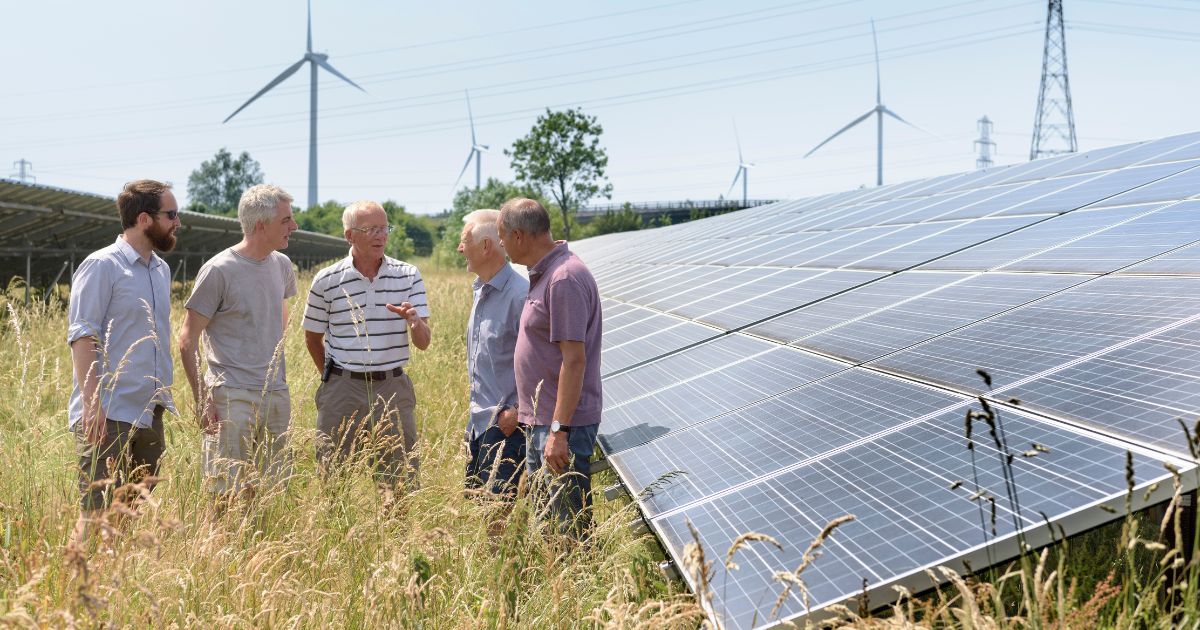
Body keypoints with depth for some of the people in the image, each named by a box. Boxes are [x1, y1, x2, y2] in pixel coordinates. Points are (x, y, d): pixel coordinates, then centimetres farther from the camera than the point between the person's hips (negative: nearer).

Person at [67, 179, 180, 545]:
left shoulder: (161, 270, 15)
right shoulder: (101, 266, -8)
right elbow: (81, 337, -14)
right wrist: (92, 405, -21)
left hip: (150, 414, 8)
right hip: (109, 416, -8)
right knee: (97, 515, -7)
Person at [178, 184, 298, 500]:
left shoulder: (282, 265, 8)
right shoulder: (219, 270, -11)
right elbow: (187, 341, -8)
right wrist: (201, 401, -13)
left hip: (277, 396, 6)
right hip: (232, 398, -6)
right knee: (229, 496, -5)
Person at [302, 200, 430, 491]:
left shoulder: (408, 276, 1)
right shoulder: (326, 281, -2)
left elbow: (424, 343, -1)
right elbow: (312, 337, 12)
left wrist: (415, 321, -21)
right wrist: (332, 379, 12)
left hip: (393, 388, 1)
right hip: (342, 391, -1)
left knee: (402, 483, 6)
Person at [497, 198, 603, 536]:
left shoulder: (565, 279, -18)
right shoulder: (544, 274, 13)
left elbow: (574, 359, -23)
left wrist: (559, 430, -24)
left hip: (561, 423, -11)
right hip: (540, 420, 11)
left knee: (569, 526, -4)